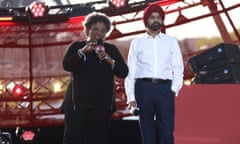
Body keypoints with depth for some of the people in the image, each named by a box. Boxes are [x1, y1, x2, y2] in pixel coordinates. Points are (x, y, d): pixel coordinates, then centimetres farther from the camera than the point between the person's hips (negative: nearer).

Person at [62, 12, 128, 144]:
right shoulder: (76, 47, 7)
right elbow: (66, 65, -9)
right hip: (77, 102, -1)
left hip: (102, 103, 1)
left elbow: (124, 72, 1)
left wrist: (110, 61, -16)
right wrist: (82, 51, -22)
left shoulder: (111, 50, 10)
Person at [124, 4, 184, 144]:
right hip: (144, 87, 0)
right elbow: (131, 70, 8)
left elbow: (178, 68, 10)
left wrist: (174, 89, -4)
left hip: (165, 87, 0)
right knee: (147, 132, 4)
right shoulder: (137, 42, 11)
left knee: (167, 133, -6)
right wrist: (131, 96, 0)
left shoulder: (171, 41, 13)